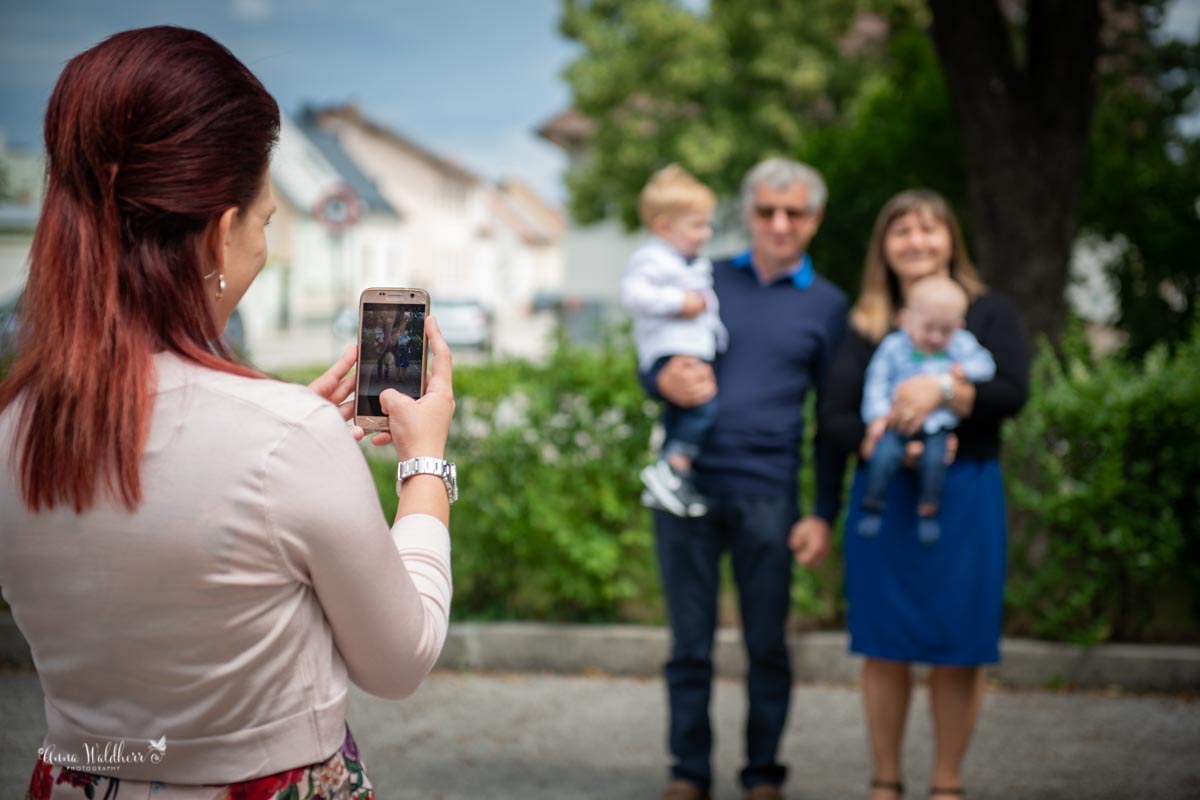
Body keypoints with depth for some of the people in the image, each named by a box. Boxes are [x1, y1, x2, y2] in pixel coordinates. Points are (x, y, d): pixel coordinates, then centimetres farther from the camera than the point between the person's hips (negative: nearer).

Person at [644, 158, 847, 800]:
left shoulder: (827, 306, 9)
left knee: (767, 645, 3)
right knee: (690, 643, 4)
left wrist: (823, 514, 1)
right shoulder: (706, 281, 11)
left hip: (767, 493, -1)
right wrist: (666, 382, -14)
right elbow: (652, 367, 11)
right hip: (688, 482, 1)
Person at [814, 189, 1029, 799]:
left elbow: (1012, 393, -7)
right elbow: (833, 420, -1)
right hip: (884, 495, 1)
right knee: (886, 646, 2)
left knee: (958, 648, 1)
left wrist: (943, 390, -21)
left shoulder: (988, 313, 8)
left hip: (965, 495, -1)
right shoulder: (866, 325, 10)